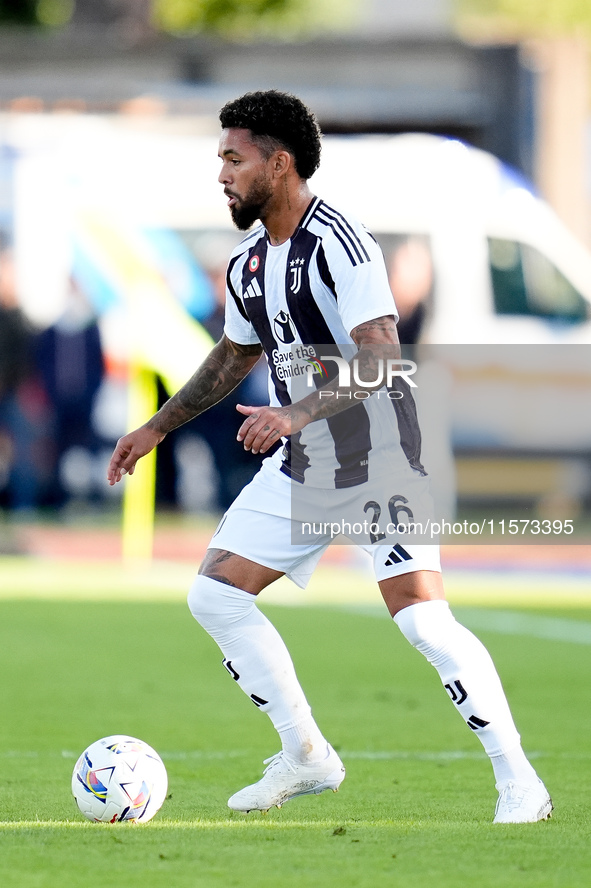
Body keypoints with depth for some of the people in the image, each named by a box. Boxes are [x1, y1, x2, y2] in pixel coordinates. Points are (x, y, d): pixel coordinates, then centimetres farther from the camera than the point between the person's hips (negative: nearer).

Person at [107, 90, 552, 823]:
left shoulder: (336, 242, -19)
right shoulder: (247, 265, 7)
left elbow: (381, 356, -28)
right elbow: (233, 357, 24)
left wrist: (298, 413, -38)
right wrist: (156, 428, 24)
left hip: (379, 459, -9)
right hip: (299, 467, 9)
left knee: (422, 618, -19)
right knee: (213, 594, 4)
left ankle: (518, 782, -11)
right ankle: (306, 757, 13)